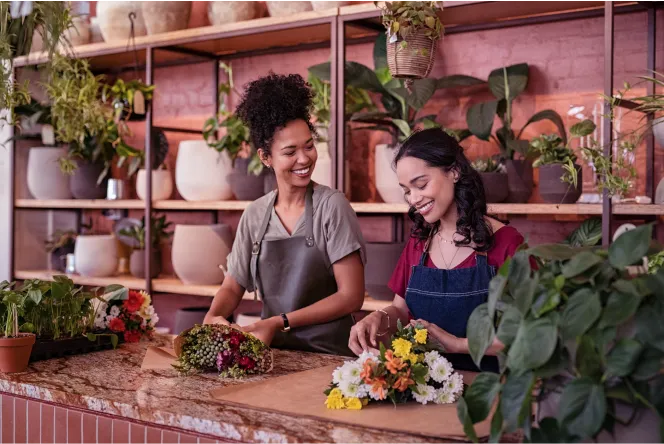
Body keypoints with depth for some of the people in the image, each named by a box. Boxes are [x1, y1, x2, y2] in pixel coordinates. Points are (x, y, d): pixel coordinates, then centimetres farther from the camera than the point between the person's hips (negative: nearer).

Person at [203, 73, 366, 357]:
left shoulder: (331, 206, -5)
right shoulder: (254, 214, 7)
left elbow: (351, 296, -7)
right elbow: (233, 285, 14)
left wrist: (280, 323, -11)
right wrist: (213, 317, -7)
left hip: (327, 353, -3)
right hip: (273, 351, 4)